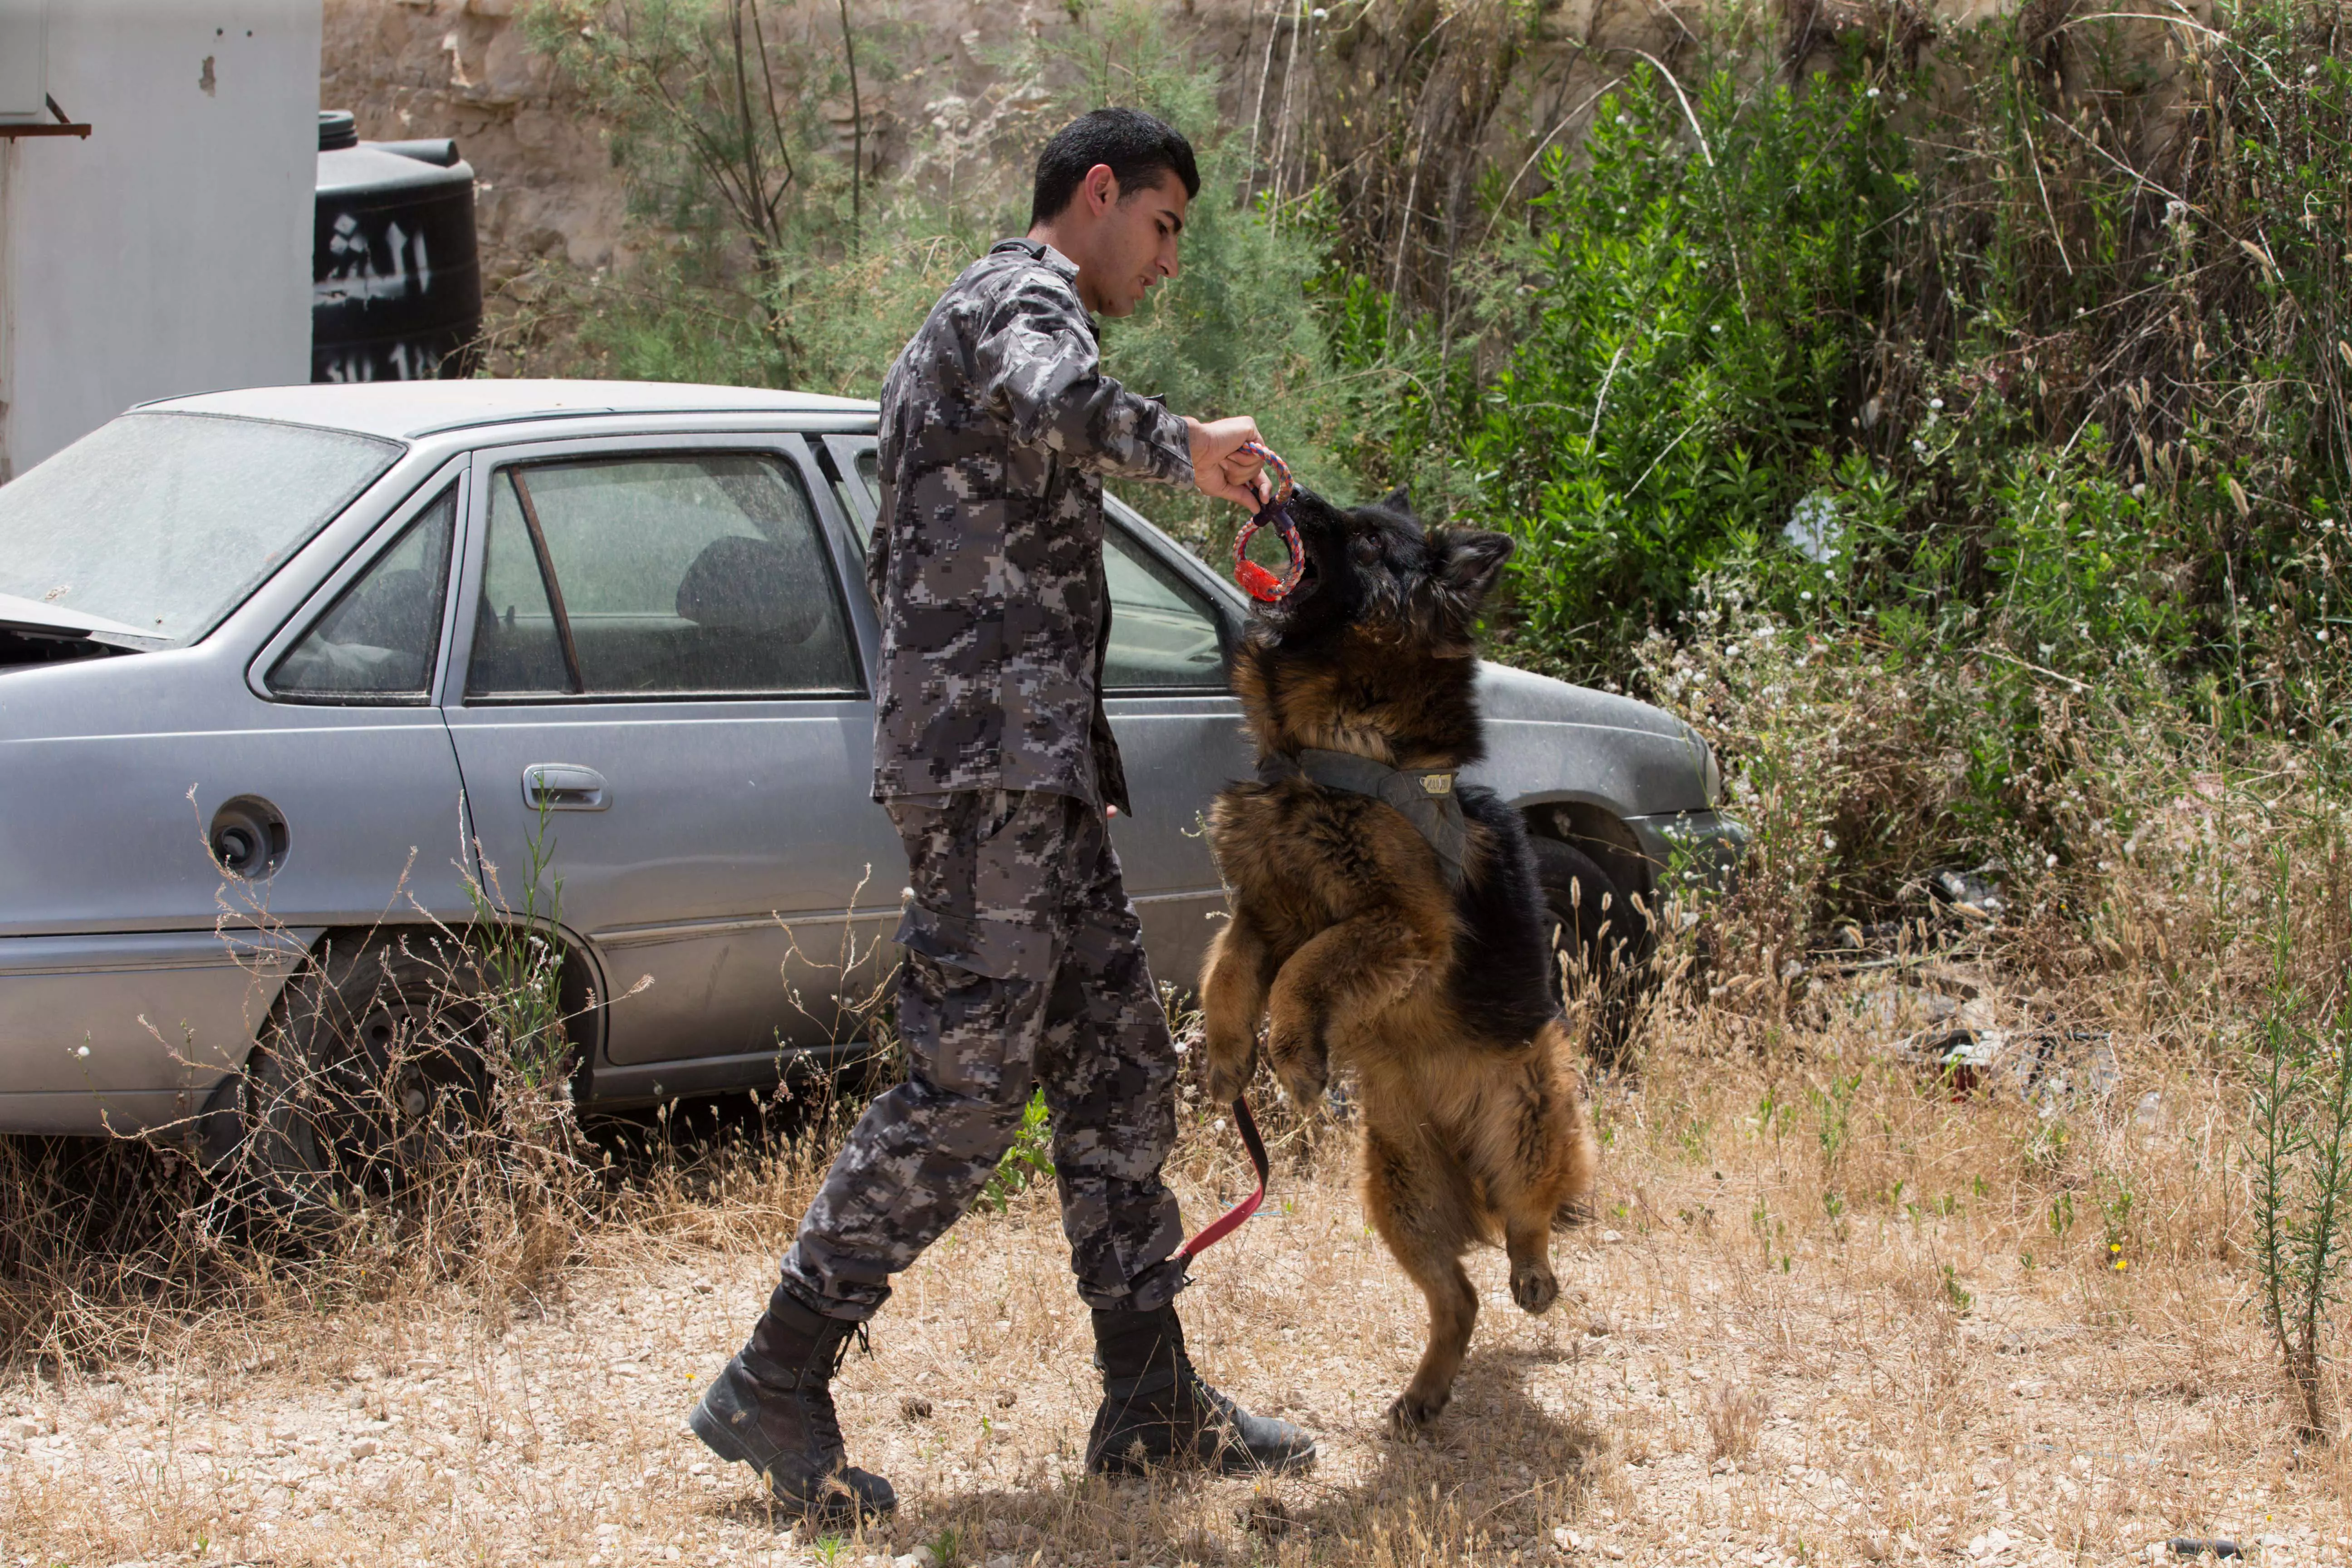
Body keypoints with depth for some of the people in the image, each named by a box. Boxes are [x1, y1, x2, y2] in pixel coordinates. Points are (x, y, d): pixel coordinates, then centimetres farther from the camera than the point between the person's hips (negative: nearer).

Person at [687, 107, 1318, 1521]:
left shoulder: (968, 323, 28)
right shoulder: (1025, 294, -5)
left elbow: (906, 563, 33)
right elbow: (1047, 401, -33)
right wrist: (1183, 444, -20)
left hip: (1034, 766, 11)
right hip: (990, 754, -11)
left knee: (1118, 1061, 9)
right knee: (969, 1082, -12)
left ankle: (1152, 1401, 13)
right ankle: (776, 1387, -8)